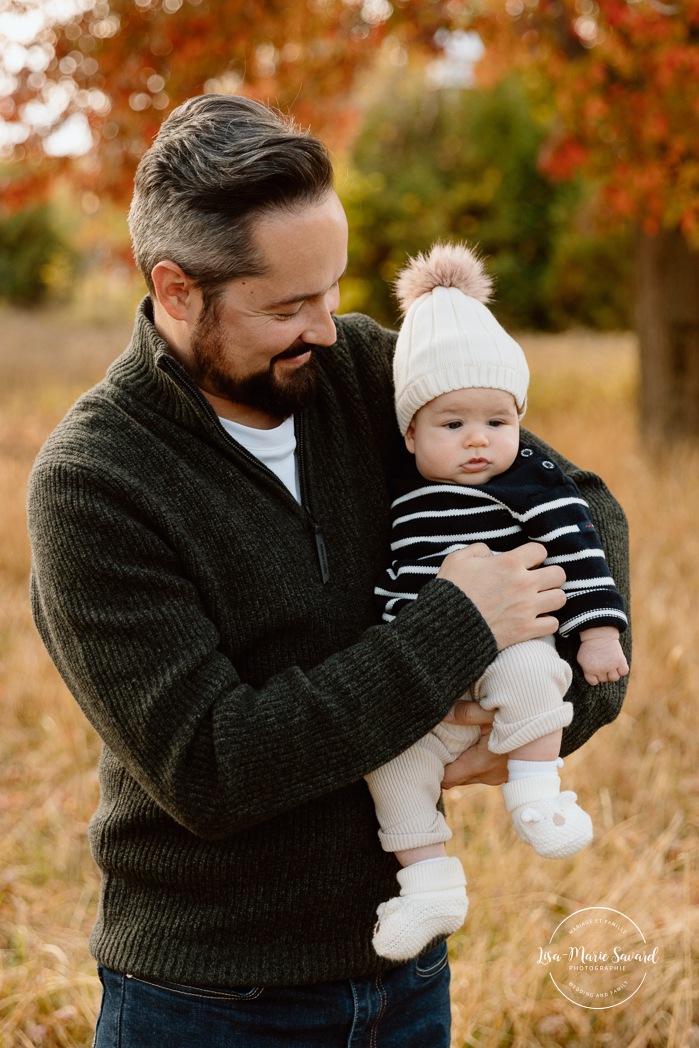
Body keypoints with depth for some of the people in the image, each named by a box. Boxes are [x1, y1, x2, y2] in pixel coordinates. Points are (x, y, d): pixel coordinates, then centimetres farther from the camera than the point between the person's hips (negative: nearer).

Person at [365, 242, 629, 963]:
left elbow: (576, 549, -4)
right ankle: (429, 884, -3)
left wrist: (599, 630, -12)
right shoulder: (404, 495, 12)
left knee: (529, 672, -37)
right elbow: (389, 573, 24)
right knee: (392, 759, -13)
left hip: (508, 643, -4)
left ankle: (537, 794, -19)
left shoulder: (531, 481, -1)